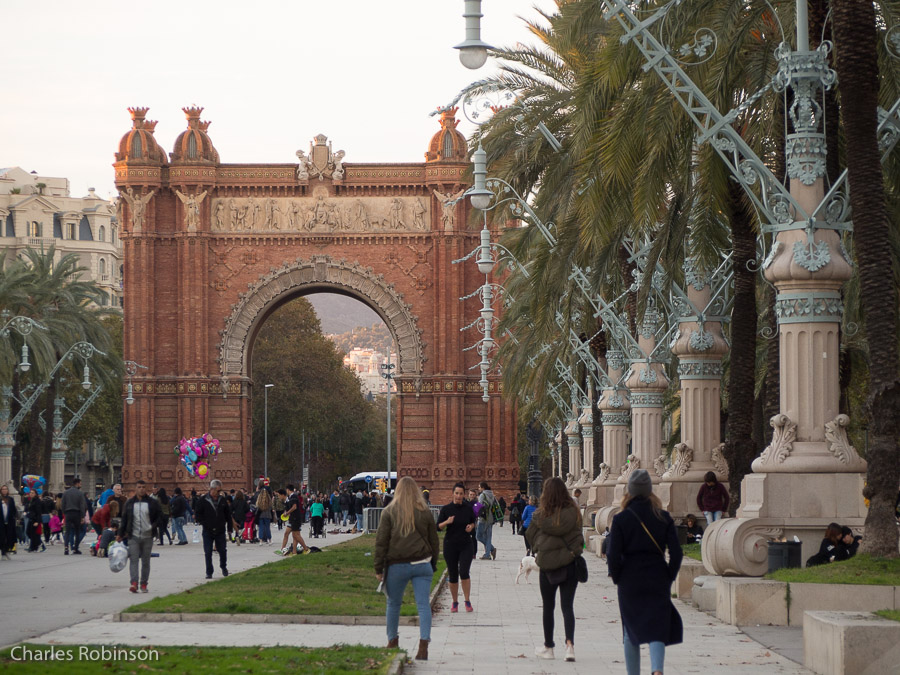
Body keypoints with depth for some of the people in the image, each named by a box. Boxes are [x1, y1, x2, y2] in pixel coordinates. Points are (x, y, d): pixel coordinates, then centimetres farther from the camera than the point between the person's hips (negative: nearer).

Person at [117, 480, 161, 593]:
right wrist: (120, 534, 6)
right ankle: (134, 583, -21)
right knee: (133, 560, -12)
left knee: (146, 562, 6)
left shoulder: (152, 503, 3)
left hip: (147, 537, 0)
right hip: (133, 536, 0)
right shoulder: (129, 503, 7)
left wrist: (153, 526, -8)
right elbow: (124, 519, 10)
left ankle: (144, 584, 13)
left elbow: (159, 516, 9)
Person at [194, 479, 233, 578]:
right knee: (208, 553, 0)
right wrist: (204, 524, -10)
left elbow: (228, 515, 12)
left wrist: (229, 528, 8)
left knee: (222, 551, 5)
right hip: (208, 532, -2)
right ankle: (209, 573, 9)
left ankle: (223, 567, 31)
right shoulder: (203, 500, -4)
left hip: (220, 531, 2)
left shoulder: (223, 500, 4)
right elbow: (197, 514, 0)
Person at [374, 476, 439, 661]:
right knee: (423, 604, -2)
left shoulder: (389, 512, -2)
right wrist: (433, 564, 21)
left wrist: (379, 568, 2)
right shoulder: (425, 512, 4)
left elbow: (381, 541, -3)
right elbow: (434, 541, 11)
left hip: (397, 565, -1)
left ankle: (393, 641, 28)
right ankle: (424, 644, -15)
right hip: (422, 564, 1)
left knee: (393, 604, 16)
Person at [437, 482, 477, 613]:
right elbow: (438, 527, -3)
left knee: (464, 572, -14)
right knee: (453, 576, 5)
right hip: (450, 545, 0)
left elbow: (474, 521, 16)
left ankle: (468, 601, -3)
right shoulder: (446, 509, -3)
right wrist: (447, 522, -22)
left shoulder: (468, 508, 1)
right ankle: (455, 602, 21)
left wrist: (471, 526, -6)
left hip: (466, 545, 0)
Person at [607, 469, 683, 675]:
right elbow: (676, 553, -4)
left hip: (630, 583, 0)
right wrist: (669, 578, 7)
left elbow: (613, 555, -9)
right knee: (657, 631, -1)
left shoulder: (620, 520, -6)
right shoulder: (663, 518, -2)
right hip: (658, 582, 1)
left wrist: (617, 578, 6)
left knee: (631, 634, 13)